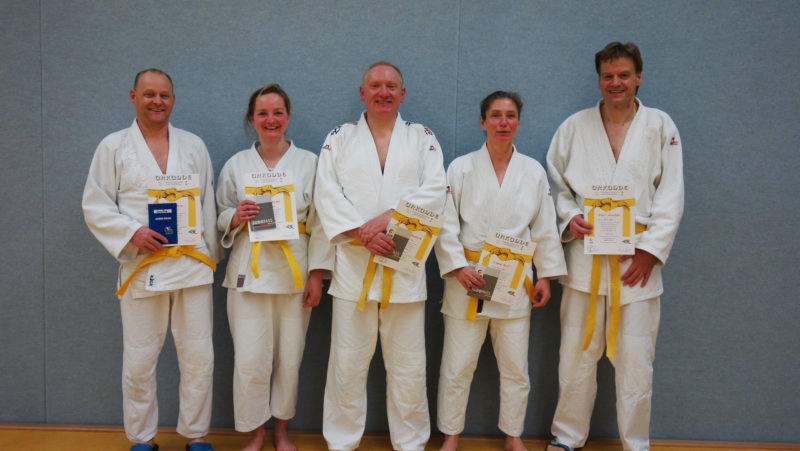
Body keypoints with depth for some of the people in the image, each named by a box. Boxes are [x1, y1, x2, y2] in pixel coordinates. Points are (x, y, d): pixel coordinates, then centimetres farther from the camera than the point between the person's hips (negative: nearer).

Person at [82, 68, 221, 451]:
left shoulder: (194, 146, 13)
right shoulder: (113, 147, 7)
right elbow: (95, 206, 4)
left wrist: (210, 256, 10)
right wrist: (132, 233, -12)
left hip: (192, 265, 2)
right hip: (141, 266, -1)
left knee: (199, 357, 4)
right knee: (139, 361, 4)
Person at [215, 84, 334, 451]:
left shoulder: (308, 162, 5)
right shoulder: (236, 165, 9)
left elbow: (319, 223, 2)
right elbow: (221, 217, 14)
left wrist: (317, 275, -3)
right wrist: (235, 217, -10)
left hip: (294, 272, 0)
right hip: (249, 271, 1)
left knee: (289, 358, 6)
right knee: (251, 360, -3)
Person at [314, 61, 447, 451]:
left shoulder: (422, 137, 13)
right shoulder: (340, 138, 13)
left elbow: (434, 192, -2)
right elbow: (327, 195, 0)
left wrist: (388, 217, -14)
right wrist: (362, 232, -13)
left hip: (405, 263, 0)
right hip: (353, 263, 0)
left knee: (408, 364, 5)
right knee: (348, 361, 4)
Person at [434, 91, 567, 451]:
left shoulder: (533, 172, 6)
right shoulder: (461, 168, 0)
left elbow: (545, 228, 10)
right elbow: (445, 225, -2)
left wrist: (546, 277, 7)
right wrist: (459, 267, -12)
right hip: (468, 279, -2)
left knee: (515, 367, 9)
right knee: (457, 365, 2)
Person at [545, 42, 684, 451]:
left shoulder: (661, 126, 7)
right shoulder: (575, 127, 9)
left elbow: (670, 196, 3)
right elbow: (556, 184, 13)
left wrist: (651, 249, -7)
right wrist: (569, 217, -7)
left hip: (638, 258, 0)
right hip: (585, 254, 1)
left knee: (635, 360, 3)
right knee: (576, 354, 4)